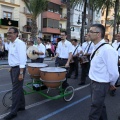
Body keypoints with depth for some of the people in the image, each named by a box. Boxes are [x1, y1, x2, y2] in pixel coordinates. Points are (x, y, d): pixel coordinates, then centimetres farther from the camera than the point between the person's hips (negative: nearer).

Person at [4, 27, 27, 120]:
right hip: (13, 68, 9)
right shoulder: (11, 43, 12)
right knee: (18, 88, 17)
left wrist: (21, 73, -24)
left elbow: (22, 59, -22)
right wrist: (11, 68, 19)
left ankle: (13, 112, 9)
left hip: (18, 68, -9)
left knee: (16, 89, -3)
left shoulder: (19, 43, -17)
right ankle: (21, 106, 32)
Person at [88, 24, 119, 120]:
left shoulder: (107, 49, -25)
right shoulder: (96, 47, 3)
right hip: (94, 82, 8)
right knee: (100, 106, 26)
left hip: (101, 85, -8)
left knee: (95, 109, 8)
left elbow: (114, 72, -22)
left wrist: (111, 84, -5)